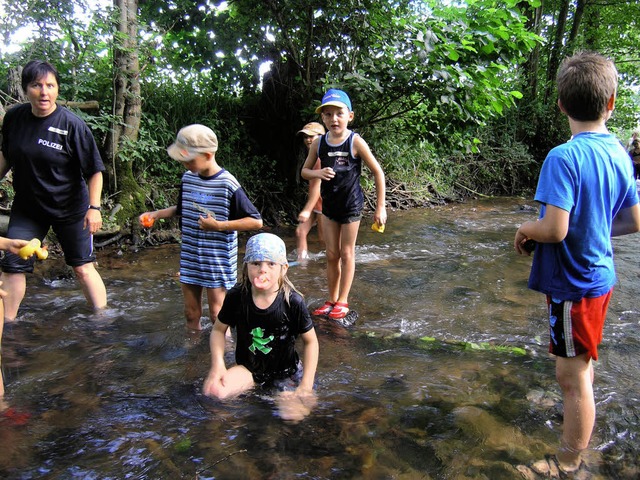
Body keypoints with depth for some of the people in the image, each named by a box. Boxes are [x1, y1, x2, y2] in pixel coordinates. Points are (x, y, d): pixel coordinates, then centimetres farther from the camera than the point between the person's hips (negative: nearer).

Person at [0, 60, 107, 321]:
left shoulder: (72, 124, -17)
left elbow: (94, 170, -14)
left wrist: (94, 207, -18)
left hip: (70, 209, -4)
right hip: (26, 209, 4)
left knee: (83, 268, 3)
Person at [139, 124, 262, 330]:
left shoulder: (228, 185, -17)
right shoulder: (187, 178, 3)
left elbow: (256, 221, -16)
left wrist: (219, 225, -21)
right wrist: (157, 214, 9)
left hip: (218, 260, -6)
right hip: (190, 257, 6)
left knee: (217, 314, 2)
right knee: (191, 313, 14)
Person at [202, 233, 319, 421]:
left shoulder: (293, 301, -19)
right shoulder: (236, 296, -14)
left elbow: (311, 341, -9)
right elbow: (219, 330, 0)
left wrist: (306, 386, -14)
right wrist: (217, 364, -17)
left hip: (285, 372, 0)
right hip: (248, 368, 0)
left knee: (294, 416, -18)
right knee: (213, 390, -26)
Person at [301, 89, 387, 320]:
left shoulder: (355, 142, -16)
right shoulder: (319, 143, -3)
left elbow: (378, 172, -11)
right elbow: (304, 171, 8)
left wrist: (380, 207, -10)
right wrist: (318, 173, -16)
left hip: (351, 205, -4)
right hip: (329, 204, 4)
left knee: (347, 253, 7)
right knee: (331, 255, 11)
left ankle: (343, 301, 18)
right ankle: (332, 299, 24)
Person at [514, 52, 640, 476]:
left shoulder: (563, 158, -22)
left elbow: (554, 230, -27)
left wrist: (524, 229, -8)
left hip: (573, 282, -9)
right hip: (600, 274, 9)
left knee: (573, 376, 4)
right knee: (581, 365, 26)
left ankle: (568, 466, 21)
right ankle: (578, 440, 48)